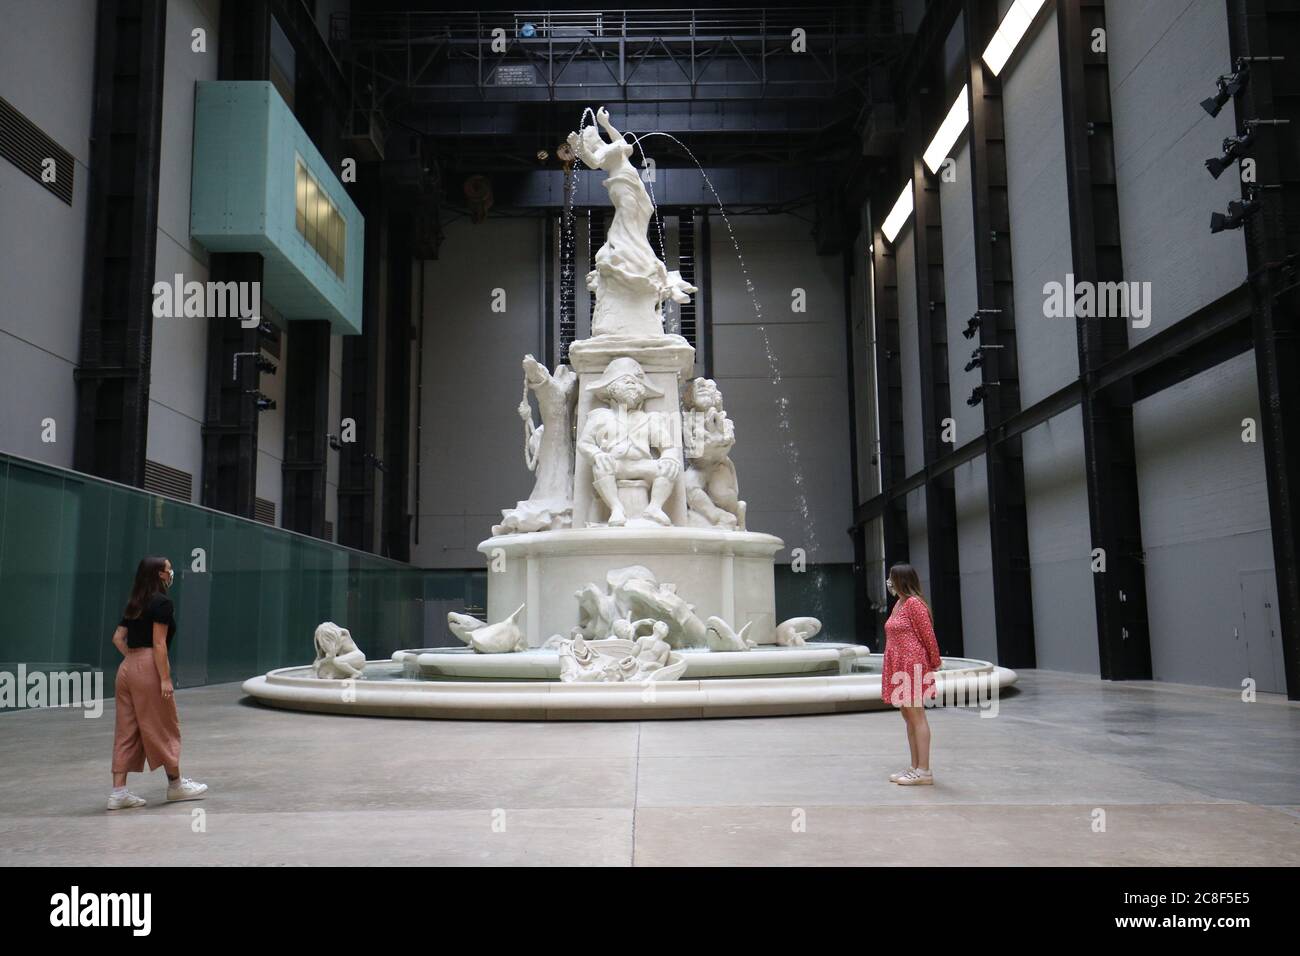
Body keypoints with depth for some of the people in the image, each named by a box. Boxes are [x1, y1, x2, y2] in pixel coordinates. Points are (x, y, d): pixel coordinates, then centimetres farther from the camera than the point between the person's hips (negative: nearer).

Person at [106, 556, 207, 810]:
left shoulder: (134, 605, 15)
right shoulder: (162, 602, -9)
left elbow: (118, 638, 13)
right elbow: (159, 643, -15)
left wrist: (134, 659, 15)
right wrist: (165, 679, -16)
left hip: (127, 667, 8)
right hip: (148, 668, -8)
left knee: (127, 731, 9)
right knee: (163, 728, 5)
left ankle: (118, 791, 8)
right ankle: (175, 784, 17)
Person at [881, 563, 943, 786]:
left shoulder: (914, 603, -13)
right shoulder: (899, 604, 16)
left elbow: (928, 635, -13)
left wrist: (935, 663, -4)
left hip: (913, 666, -10)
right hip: (899, 668, 10)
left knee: (916, 716, -7)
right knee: (908, 716, 12)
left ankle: (924, 771, -3)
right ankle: (915, 767, 19)